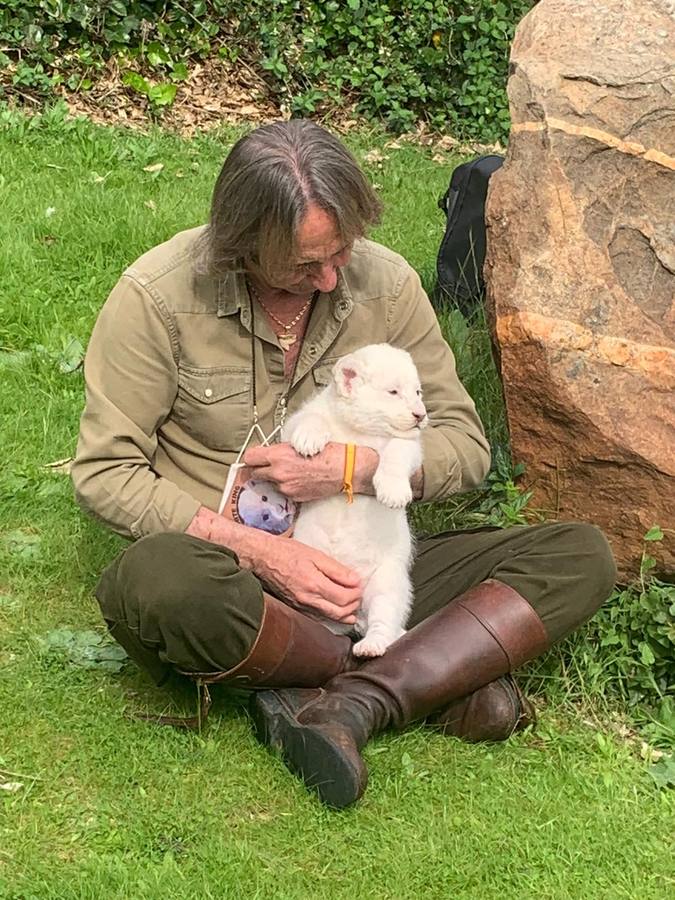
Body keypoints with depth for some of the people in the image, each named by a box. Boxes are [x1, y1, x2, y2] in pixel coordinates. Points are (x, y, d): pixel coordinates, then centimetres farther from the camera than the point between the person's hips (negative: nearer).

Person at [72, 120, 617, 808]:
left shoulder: (386, 282, -1)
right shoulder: (158, 294, -11)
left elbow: (465, 445, 4)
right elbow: (104, 471, -10)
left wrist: (352, 468, -16)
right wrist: (258, 550, -21)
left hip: (353, 572, 3)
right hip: (225, 568, -3)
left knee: (581, 556, -14)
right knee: (154, 580, -41)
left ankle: (347, 706, -30)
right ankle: (443, 675, -20)